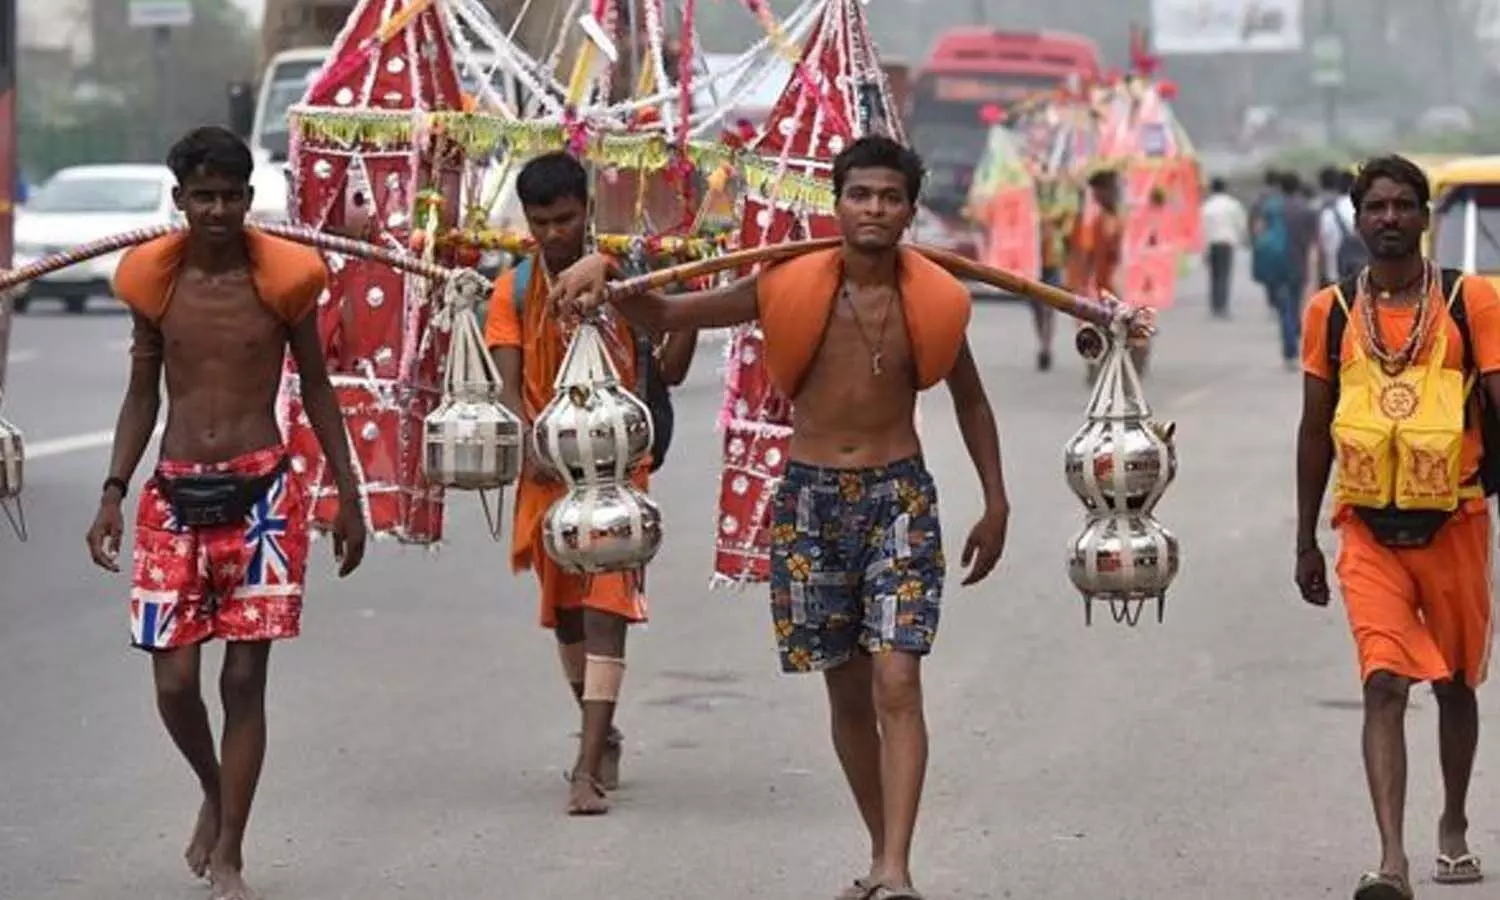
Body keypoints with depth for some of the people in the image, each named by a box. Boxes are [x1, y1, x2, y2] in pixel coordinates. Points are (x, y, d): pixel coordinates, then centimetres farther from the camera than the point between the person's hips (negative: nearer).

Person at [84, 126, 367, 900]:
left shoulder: (283, 278, -1)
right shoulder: (153, 280, 4)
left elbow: (316, 388, 9)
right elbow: (142, 394, 12)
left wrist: (348, 495, 8)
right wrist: (113, 494, 4)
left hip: (260, 493, -2)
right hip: (174, 494, 2)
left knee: (244, 676, -2)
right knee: (173, 678, -3)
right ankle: (214, 791, 27)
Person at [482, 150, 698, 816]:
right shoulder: (514, 291, 4)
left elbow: (668, 372, 1)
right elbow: (510, 387, -4)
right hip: (548, 470, 3)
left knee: (606, 611, -13)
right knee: (564, 612, 15)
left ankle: (588, 770, -20)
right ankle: (602, 738, 36)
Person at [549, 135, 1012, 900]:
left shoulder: (933, 302, -3)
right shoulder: (791, 289, -6)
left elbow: (970, 401, 13)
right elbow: (665, 314, -4)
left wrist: (995, 503, 13)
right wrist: (602, 276, -23)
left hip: (898, 498, -1)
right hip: (810, 499, 1)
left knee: (896, 683, -14)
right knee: (847, 692, 10)